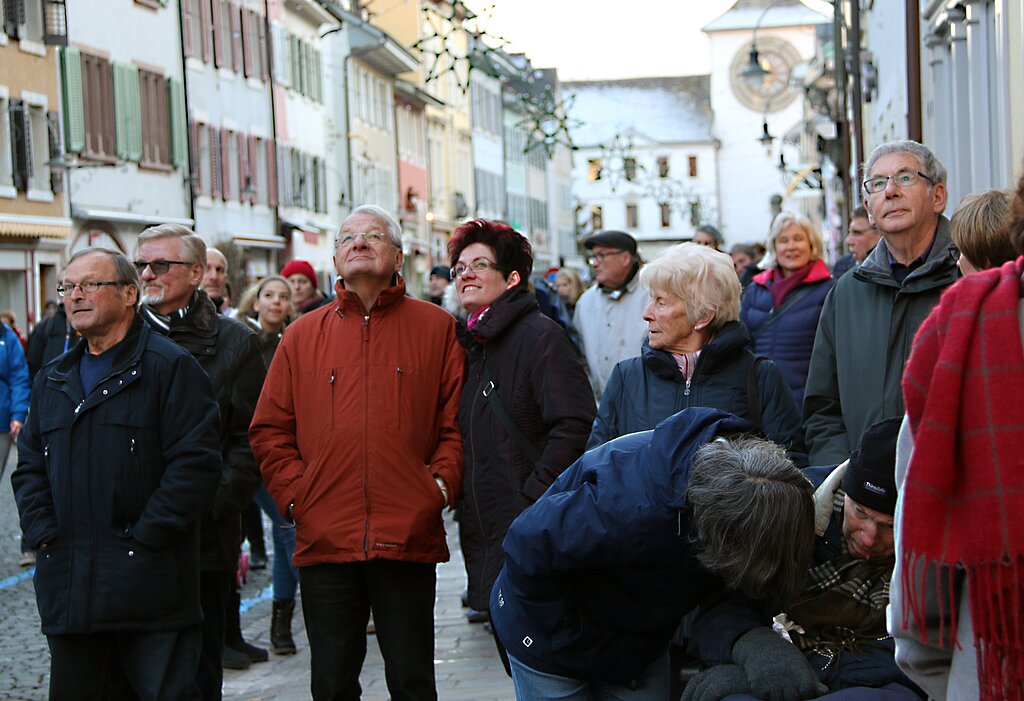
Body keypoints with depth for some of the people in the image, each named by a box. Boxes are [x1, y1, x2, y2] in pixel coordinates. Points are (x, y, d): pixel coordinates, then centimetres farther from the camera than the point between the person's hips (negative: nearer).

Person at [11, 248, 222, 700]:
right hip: (68, 591, 6)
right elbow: (29, 467, 18)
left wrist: (145, 536, -15)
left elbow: (196, 461, -12)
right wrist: (43, 535, 2)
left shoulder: (170, 367, -4)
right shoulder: (52, 381, 18)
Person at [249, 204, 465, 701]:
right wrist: (294, 494, 0)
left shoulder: (435, 327, 7)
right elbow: (270, 431, 12)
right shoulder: (303, 334, 11)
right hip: (324, 540, 2)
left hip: (409, 540, -1)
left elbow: (457, 421, 5)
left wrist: (441, 486, -7)